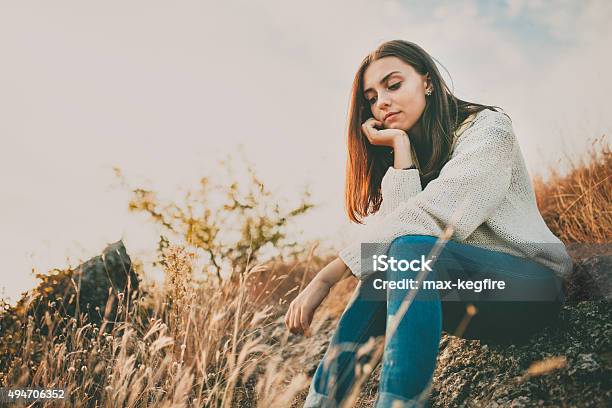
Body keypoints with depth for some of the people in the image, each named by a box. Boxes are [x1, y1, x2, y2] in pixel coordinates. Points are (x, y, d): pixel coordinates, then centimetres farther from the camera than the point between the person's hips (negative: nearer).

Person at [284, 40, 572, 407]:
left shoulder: (488, 127, -10)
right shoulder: (410, 155, 9)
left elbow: (428, 218, -26)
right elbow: (396, 222, -11)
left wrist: (327, 277, -30)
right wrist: (401, 148, -14)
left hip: (532, 284, -5)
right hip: (466, 293, 6)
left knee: (409, 248, -31)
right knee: (379, 286, -23)